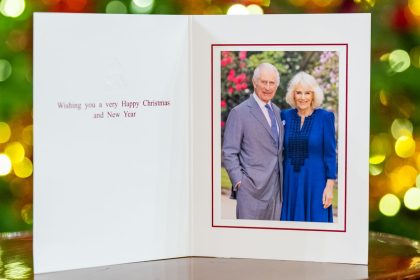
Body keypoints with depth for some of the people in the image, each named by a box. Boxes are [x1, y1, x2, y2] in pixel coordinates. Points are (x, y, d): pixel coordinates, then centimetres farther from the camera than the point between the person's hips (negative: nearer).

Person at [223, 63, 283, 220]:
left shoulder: (277, 112, 15)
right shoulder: (239, 112, -6)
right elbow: (229, 153, -8)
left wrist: (283, 180, 13)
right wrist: (239, 182, -14)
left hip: (276, 188, 6)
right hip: (253, 189, -6)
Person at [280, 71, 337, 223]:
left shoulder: (325, 117, -4)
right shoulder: (285, 116, 4)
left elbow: (330, 154, -3)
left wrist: (329, 186, -8)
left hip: (315, 183, -3)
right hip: (289, 182, 3)